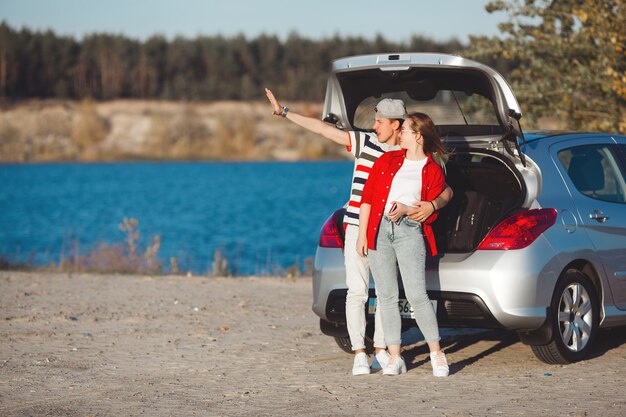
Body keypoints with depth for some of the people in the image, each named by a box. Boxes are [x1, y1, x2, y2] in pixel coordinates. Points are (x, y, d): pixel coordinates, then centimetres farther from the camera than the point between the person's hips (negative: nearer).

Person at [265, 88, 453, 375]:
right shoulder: (365, 143, 5)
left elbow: (446, 191, 4)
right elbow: (323, 129, 6)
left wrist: (431, 206, -18)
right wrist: (285, 113, 5)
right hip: (357, 229, 0)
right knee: (357, 292, -5)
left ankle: (381, 350, 14)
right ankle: (359, 354, -2)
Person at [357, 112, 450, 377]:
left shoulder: (433, 171, 4)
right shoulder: (387, 160, 11)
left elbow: (432, 211, 4)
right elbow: (367, 196, 8)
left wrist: (407, 209, -14)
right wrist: (362, 235, 2)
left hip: (410, 230, -3)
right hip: (379, 229, 3)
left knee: (417, 295, -11)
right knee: (386, 296, 2)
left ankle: (436, 355, 1)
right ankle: (395, 358, 6)